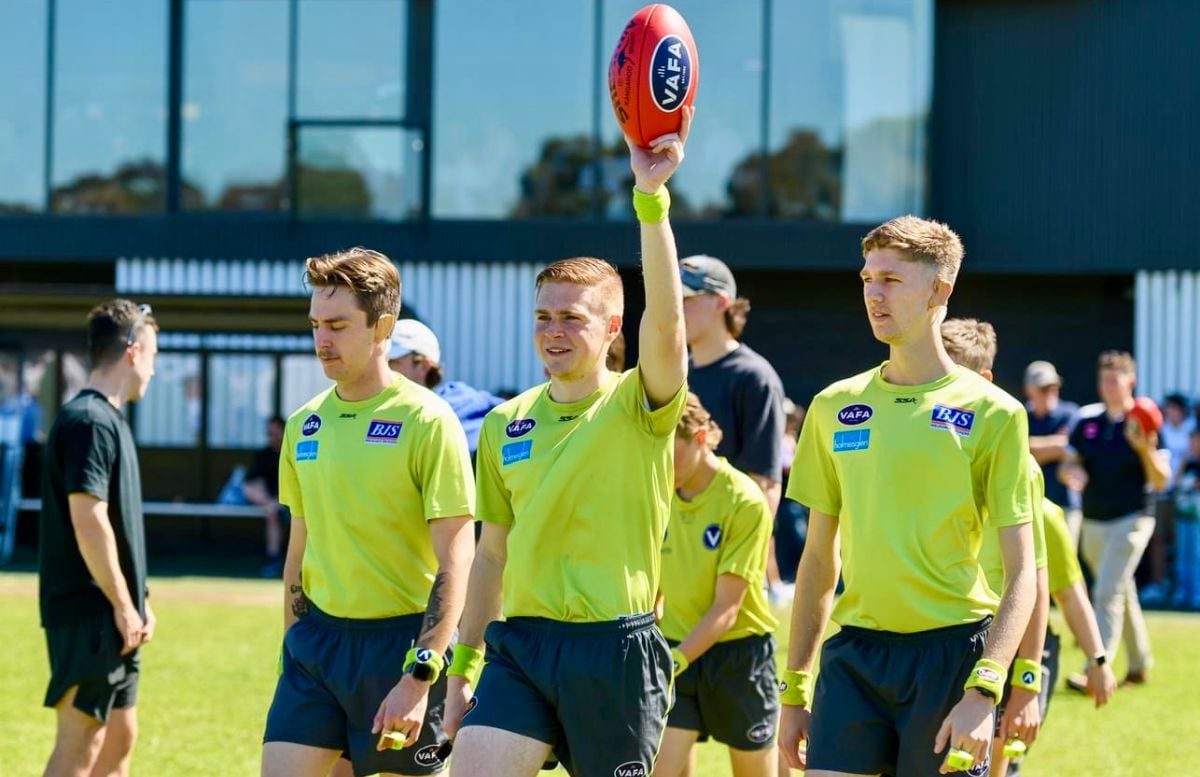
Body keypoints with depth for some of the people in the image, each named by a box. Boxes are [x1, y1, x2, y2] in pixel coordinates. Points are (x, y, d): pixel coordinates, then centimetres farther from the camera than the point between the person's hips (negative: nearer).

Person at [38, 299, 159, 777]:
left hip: (115, 617, 10)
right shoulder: (91, 421, -15)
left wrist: (136, 603, 18)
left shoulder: (108, 420, 17)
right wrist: (124, 606, -18)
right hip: (90, 612, -10)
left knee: (119, 737, 13)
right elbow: (88, 521, -21)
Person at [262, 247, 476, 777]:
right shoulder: (305, 424, 9)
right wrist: (292, 647, 17)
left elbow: (455, 561, -14)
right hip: (317, 638, 6)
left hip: (400, 640, -6)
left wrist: (420, 677, -20)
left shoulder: (426, 421, -10)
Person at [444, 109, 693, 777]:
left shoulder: (638, 408, -4)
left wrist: (651, 197, -34)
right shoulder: (506, 423, 11)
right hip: (521, 645, 4)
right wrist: (464, 668, 16)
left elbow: (666, 320, -24)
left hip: (616, 647, -4)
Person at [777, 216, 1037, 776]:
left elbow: (1021, 573, -6)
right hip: (854, 650, 3)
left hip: (952, 649, -3)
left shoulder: (993, 414, -3)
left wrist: (983, 691, -17)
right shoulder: (834, 407, 10)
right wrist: (794, 689, 12)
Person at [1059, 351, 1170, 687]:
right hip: (1093, 522, 6)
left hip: (1130, 520, -6)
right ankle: (1139, 663, 31)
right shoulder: (1087, 420, 6)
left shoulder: (1143, 424, -7)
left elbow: (1160, 481, -9)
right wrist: (1070, 472, -16)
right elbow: (1068, 464, 8)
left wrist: (1145, 449, -27)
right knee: (1122, 594, 17)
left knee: (1108, 593, -15)